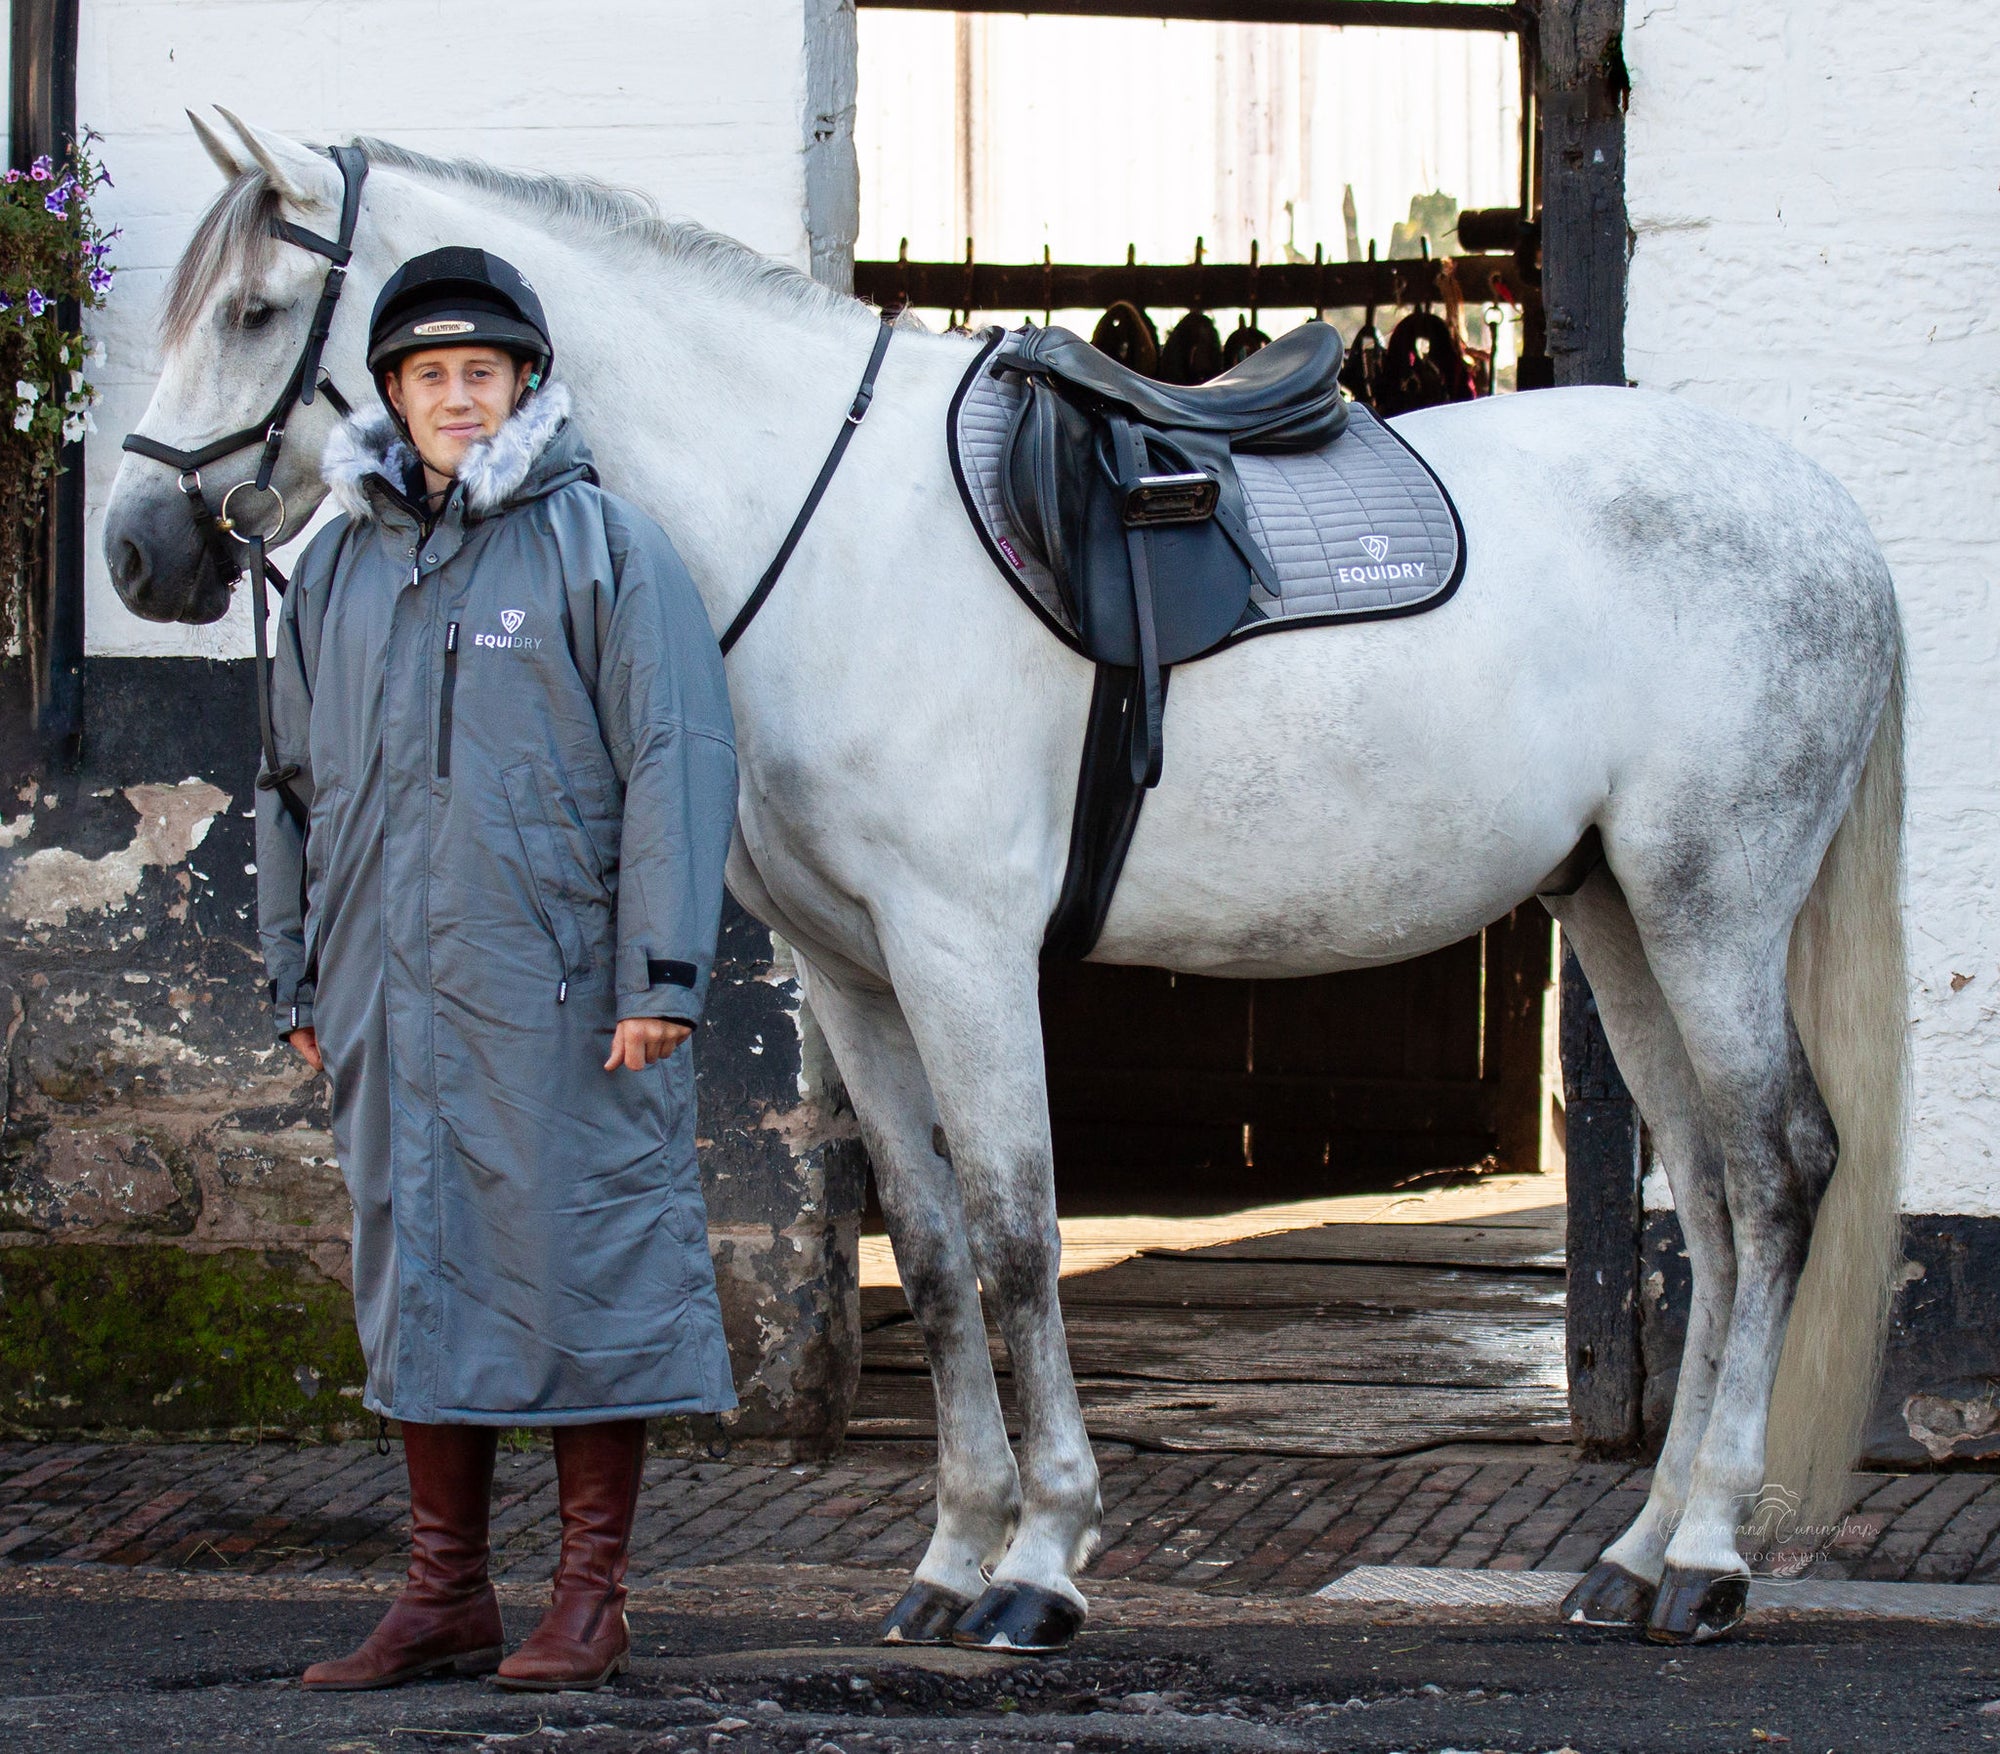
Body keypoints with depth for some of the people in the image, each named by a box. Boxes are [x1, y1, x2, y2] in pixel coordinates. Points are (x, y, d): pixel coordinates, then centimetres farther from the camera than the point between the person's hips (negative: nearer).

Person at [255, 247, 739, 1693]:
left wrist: (661, 974, -14)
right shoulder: (340, 569, 14)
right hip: (394, 994, 5)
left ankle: (592, 1598, 6)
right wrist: (298, 979, 16)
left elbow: (676, 768, -7)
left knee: (584, 1263, -2)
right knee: (420, 1274, 9)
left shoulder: (602, 547, -1)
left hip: (559, 987, -5)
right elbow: (300, 788, 21)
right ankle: (447, 1595, 17)